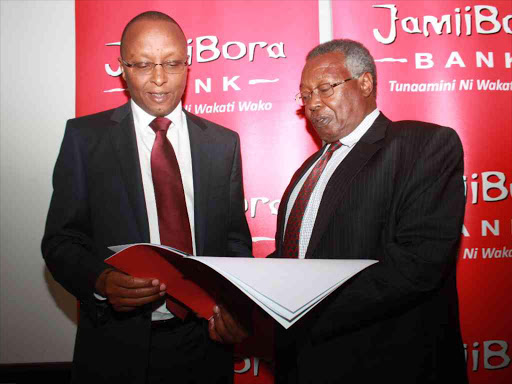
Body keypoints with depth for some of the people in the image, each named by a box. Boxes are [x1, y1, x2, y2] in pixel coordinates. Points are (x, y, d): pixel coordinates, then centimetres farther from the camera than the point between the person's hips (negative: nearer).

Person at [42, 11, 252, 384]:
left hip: (206, 341, 2)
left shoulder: (224, 143, 4)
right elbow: (60, 240, -3)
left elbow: (235, 240, 5)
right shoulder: (85, 136, -3)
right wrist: (101, 281, -22)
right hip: (117, 348, -2)